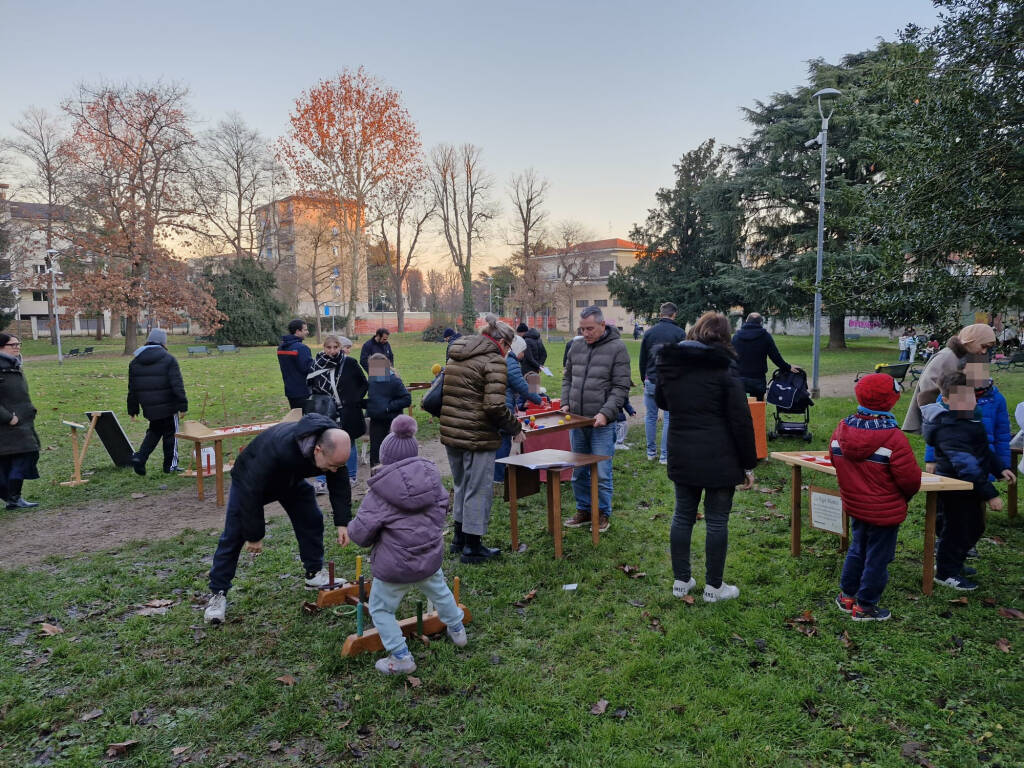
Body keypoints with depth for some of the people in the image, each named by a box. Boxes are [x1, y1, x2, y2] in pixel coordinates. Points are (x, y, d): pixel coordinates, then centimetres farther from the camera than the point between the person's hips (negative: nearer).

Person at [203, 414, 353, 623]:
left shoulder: (334, 448, -30)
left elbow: (340, 484, -12)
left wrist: (342, 522, -18)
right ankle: (218, 593, 6)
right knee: (233, 537, -5)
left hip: (291, 478, 5)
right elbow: (252, 492, -37)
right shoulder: (278, 449, -48)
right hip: (251, 479, -5)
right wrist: (254, 535, -27)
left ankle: (315, 574, 18)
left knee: (312, 521, 1)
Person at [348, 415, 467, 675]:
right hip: (431, 557, 6)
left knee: (381, 609, 17)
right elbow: (442, 507, 9)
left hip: (394, 567, -5)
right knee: (438, 589, 33)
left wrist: (351, 526, 6)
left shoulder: (378, 494, -20)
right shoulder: (431, 477, -5)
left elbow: (360, 533, -17)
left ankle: (401, 658, 19)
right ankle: (457, 630, 50)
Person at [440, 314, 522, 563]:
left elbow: (443, 395, 19)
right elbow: (495, 407, -21)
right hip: (477, 437, -8)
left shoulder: (456, 356, 14)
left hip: (449, 432, 8)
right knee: (478, 490, 4)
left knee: (462, 485, 22)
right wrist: (515, 427, -7)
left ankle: (459, 538, 34)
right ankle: (472, 547, 14)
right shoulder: (494, 361, -12)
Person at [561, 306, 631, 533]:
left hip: (602, 423, -5)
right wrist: (565, 403, 4)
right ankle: (584, 510, 28)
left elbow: (621, 387, -10)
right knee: (578, 472, 13)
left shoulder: (617, 348, -7)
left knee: (602, 473, 1)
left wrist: (605, 413, -19)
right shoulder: (576, 347, 9)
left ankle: (603, 513, 17)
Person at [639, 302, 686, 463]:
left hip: (651, 381, 3)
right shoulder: (679, 333, -5)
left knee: (650, 417, 12)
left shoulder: (649, 332, 4)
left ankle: (651, 452, 18)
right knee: (669, 418, 2)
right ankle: (665, 455, 3)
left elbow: (642, 360, 9)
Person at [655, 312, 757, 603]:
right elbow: (741, 420, -11)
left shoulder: (669, 363, 3)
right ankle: (713, 587, 16)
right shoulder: (724, 367, -11)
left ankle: (681, 580, 23)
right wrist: (748, 464, -5)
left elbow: (661, 402, 21)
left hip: (681, 456, 5)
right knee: (717, 521, 6)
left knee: (683, 516, 14)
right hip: (719, 458, -5)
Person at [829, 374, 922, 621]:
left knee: (857, 549, 24)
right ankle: (864, 606, 20)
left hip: (855, 505, 6)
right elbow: (910, 478, -19)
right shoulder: (894, 439, -25)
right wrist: (907, 494, 3)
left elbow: (835, 459, 8)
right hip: (885, 512, -6)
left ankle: (847, 595, 33)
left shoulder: (842, 429, -6)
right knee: (877, 559, 9)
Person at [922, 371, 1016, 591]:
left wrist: (1000, 468, 12)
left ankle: (954, 564, 41)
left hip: (970, 488, 10)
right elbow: (965, 464, -31)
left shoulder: (969, 417, 6)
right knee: (958, 530, 4)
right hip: (955, 488, -10)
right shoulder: (950, 428, -28)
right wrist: (990, 493, -29)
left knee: (975, 528, 22)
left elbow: (982, 449, 21)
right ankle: (946, 572, 23)